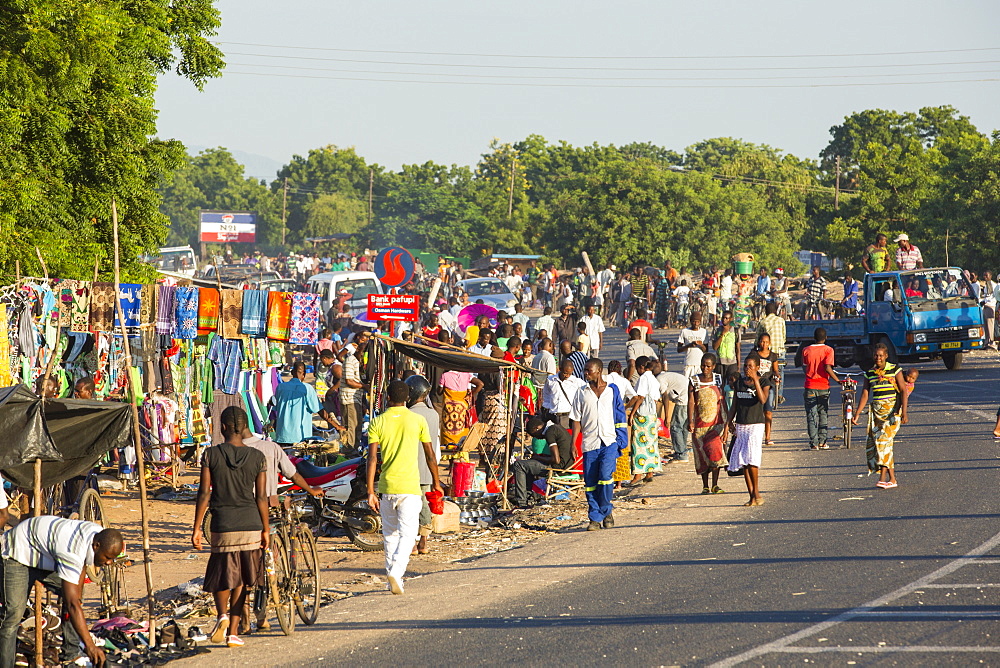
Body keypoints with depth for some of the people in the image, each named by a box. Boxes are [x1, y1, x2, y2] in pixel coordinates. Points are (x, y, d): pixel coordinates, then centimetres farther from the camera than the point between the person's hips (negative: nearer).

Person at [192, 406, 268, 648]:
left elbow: (204, 494, -5)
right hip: (251, 526, 1)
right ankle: (233, 632, 11)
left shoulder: (211, 455, -5)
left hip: (223, 526, -1)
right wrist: (266, 529, 11)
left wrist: (196, 528, 1)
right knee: (240, 579, 12)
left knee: (221, 575, 15)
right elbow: (261, 497, 1)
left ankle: (222, 614, -11)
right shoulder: (257, 457, 0)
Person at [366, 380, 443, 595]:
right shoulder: (418, 420, 0)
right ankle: (396, 572, -23)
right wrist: (436, 482, 19)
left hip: (386, 487, 2)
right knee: (408, 534, -3)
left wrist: (371, 491, -4)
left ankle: (392, 575, 22)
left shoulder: (378, 422, 0)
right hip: (410, 488, -2)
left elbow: (372, 458, -5)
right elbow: (430, 455, 5)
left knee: (390, 533, 17)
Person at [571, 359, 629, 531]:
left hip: (609, 441, -2)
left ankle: (606, 511, 4)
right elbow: (577, 420, 9)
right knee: (590, 482, 0)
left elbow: (620, 417, 11)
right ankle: (595, 518, 6)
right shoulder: (582, 393, 9)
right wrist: (573, 444, 0)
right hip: (589, 443, 2)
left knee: (605, 476, -16)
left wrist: (621, 440, 4)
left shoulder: (612, 390, 7)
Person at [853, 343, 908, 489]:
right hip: (876, 410, 5)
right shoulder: (869, 373, 9)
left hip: (892, 410, -5)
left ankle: (883, 478, -17)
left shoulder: (895, 370, -3)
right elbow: (865, 395, 10)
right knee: (872, 443, -2)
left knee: (884, 440, -17)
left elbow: (903, 391, -7)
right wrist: (857, 415, 3)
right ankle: (892, 478, 7)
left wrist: (904, 412, -17)